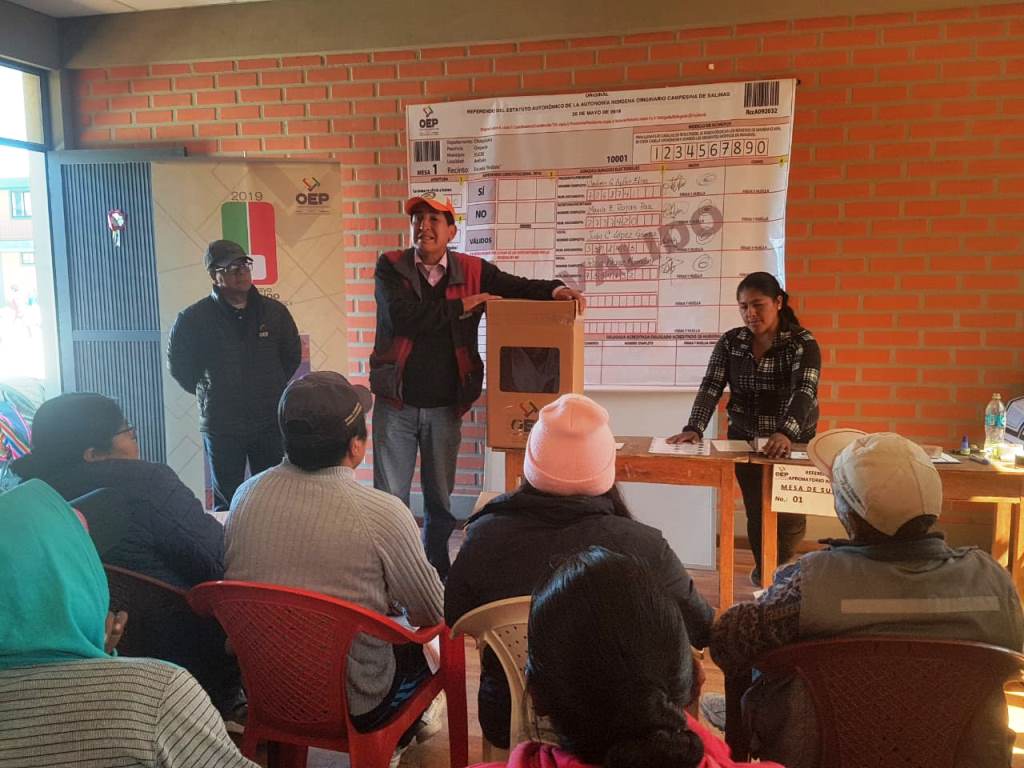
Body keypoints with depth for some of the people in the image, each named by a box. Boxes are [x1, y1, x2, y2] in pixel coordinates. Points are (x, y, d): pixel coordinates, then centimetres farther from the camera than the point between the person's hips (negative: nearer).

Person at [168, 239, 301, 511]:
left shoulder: (274, 311, 1)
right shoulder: (193, 319, -6)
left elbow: (292, 355, 15)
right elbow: (179, 365, 7)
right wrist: (207, 394, 6)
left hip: (270, 422, 2)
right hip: (221, 425, -2)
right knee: (227, 501, 9)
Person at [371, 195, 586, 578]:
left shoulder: (472, 270, 3)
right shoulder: (390, 266, -3)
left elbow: (519, 288, 5)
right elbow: (403, 316, -18)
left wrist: (555, 289, -16)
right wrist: (461, 306, -15)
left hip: (446, 407, 2)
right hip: (396, 404, -2)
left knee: (440, 499, 15)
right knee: (390, 499, 6)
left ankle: (437, 574, 30)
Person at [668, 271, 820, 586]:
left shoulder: (802, 343, -14)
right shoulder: (730, 342, -3)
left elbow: (805, 391, -29)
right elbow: (710, 387, -10)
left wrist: (785, 433, -47)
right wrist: (694, 428, -29)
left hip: (792, 442, -2)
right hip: (744, 440, 2)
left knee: (790, 517, 0)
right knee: (756, 511, 7)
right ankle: (764, 572, 33)